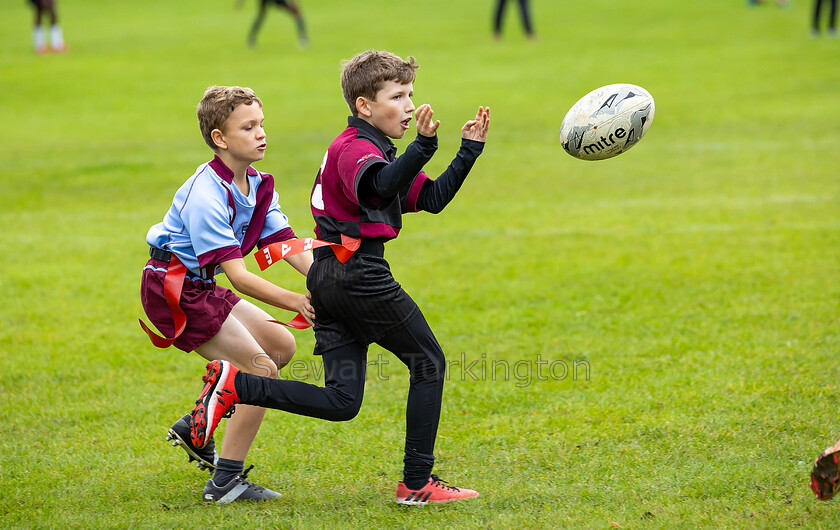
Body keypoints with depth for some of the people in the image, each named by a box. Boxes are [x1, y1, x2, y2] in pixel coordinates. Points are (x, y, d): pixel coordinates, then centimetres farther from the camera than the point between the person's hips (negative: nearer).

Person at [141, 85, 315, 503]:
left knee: (282, 346, 12)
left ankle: (195, 427, 18)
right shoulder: (206, 195, -25)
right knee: (261, 371, -12)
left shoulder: (257, 186, 3)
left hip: (200, 287, 10)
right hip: (173, 291, -10)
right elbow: (238, 276, -29)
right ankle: (225, 482, -7)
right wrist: (294, 302, -36)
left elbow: (291, 248, -1)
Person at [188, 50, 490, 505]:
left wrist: (469, 151, 10)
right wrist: (423, 146, -46)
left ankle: (234, 385, -6)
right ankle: (417, 482, 5)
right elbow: (380, 188, -33)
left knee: (341, 403, 3)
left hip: (329, 278, 10)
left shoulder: (373, 150, 22)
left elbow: (432, 199, 18)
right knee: (428, 362, 4)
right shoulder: (354, 147, -10)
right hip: (358, 272, -10)